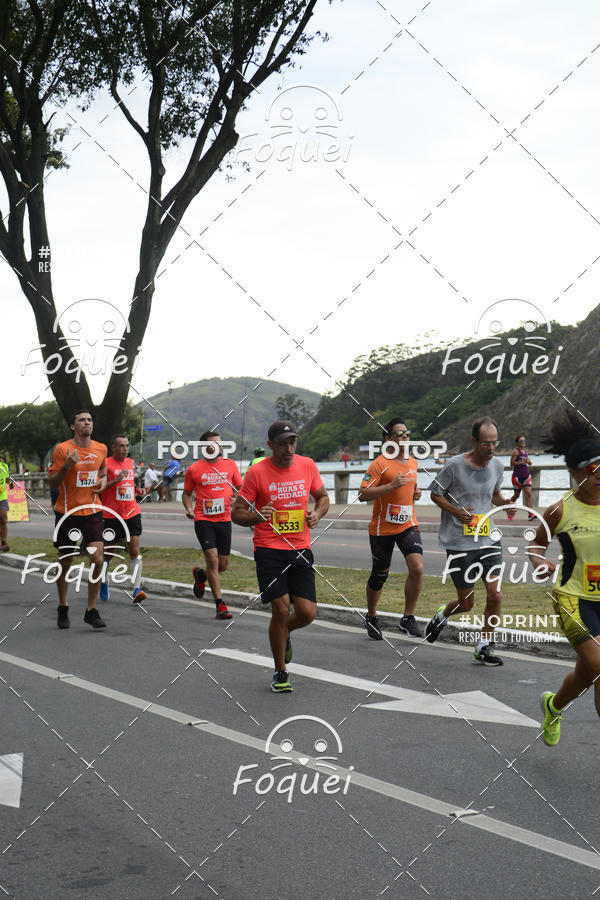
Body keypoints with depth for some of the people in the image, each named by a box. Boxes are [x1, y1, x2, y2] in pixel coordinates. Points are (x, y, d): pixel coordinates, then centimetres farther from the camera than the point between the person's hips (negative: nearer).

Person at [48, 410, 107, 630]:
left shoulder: (101, 449, 4)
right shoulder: (62, 449, -9)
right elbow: (52, 484, -8)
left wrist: (103, 479, 3)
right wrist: (66, 466, -24)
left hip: (92, 512, 3)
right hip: (67, 512, -3)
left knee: (98, 560, -9)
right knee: (65, 563, 9)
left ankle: (91, 611, 3)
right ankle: (63, 609, 27)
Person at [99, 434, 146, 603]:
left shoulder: (130, 462, 13)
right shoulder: (106, 464, -6)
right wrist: (116, 480, -23)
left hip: (131, 514, 4)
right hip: (112, 515, -4)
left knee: (134, 550, -10)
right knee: (108, 553, 9)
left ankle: (137, 589, -15)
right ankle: (103, 582, 35)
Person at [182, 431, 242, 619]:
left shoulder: (230, 465, 7)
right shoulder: (193, 469, 1)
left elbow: (241, 488, 14)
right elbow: (186, 493, 12)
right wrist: (189, 508, -6)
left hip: (224, 519, 3)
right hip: (203, 520, -3)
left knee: (223, 565, 6)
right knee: (212, 559, -13)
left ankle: (200, 574, 40)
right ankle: (220, 604, -6)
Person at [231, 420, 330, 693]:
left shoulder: (307, 466, 4)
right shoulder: (257, 472, -7)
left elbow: (323, 497, 19)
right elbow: (236, 513, -3)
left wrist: (316, 513, -3)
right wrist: (257, 516, -24)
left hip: (300, 550, 3)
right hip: (269, 550, -3)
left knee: (307, 613, -4)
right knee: (281, 609, -10)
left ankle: (284, 634, 34)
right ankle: (280, 672, 11)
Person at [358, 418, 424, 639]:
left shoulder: (412, 462, 10)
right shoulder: (380, 463, -11)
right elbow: (362, 495, -18)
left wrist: (415, 493, 7)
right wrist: (392, 486, -25)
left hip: (408, 524, 4)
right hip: (382, 528, -4)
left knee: (417, 568, -15)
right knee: (379, 576, 8)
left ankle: (408, 619, -2)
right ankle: (371, 617, 32)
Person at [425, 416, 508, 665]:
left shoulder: (497, 465, 4)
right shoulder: (455, 465, -12)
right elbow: (435, 493, -1)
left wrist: (505, 503, -1)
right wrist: (456, 511, -17)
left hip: (488, 540, 5)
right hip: (459, 543, -4)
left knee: (495, 596, -5)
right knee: (466, 603, 3)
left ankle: (483, 648, 12)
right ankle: (441, 615, 38)